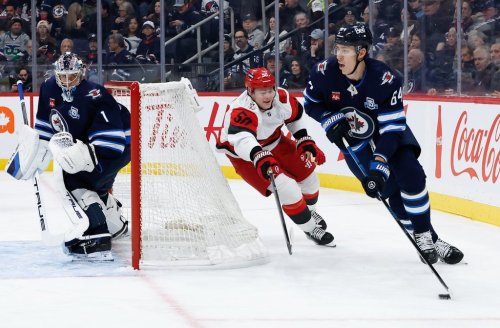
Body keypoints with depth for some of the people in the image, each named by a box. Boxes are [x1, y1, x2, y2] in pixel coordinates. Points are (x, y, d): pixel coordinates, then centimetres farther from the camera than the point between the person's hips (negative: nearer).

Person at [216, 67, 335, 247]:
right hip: (245, 155, -7)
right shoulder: (241, 111, -38)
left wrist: (305, 141, 2)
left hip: (274, 142, 7)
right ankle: (309, 227, 3)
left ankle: (309, 210, 42)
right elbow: (241, 139, -56)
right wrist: (260, 158, -71)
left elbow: (295, 115, 6)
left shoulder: (282, 98, -17)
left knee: (307, 172, 11)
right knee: (286, 188, -18)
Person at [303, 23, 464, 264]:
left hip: (388, 130, -1)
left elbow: (392, 129, -30)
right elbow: (310, 104, -3)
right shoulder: (325, 72, -23)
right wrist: (330, 120, -22)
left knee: (410, 175, -19)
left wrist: (379, 163, -40)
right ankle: (424, 239, 2)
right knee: (389, 188, -9)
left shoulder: (386, 80, -31)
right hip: (353, 138, 1)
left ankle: (425, 232, -4)